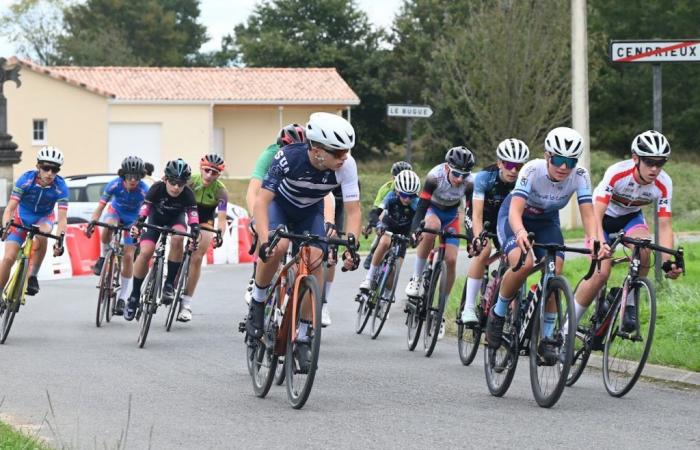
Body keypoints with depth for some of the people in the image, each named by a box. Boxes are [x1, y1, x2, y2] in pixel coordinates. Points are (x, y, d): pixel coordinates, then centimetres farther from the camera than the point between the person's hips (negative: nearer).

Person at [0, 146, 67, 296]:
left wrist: (60, 240, -45)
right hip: (21, 217, 0)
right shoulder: (26, 179, -27)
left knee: (42, 234, -36)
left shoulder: (60, 187, -26)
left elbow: (62, 218, -29)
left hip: (43, 218, 0)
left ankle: (32, 276, -22)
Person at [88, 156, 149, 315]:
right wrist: (92, 221, -40)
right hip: (116, 211, 0)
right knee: (107, 228, -37)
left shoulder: (144, 190, -31)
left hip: (132, 218, 0)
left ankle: (122, 298, 1)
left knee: (128, 256, -8)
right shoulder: (115, 185, -28)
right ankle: (103, 258, -9)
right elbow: (100, 206, -25)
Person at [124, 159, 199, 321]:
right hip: (156, 217, 0)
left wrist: (195, 234, -51)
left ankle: (169, 284, -20)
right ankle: (134, 296, -2)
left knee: (177, 239, -34)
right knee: (145, 253, -19)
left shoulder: (187, 194, -29)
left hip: (176, 218, 0)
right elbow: (144, 210, -34)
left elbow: (193, 216, -33)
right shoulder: (157, 188, -31)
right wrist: (137, 225, -52)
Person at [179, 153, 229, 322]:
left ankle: (187, 303, -6)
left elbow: (221, 217, -31)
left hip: (205, 220, -1)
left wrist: (220, 234, -50)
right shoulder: (191, 181, -24)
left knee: (197, 258, -11)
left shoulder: (220, 191, -25)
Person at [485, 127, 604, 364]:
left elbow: (588, 213, -30)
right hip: (516, 217, -4)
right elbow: (516, 209, -43)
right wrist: (520, 232, -64)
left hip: (547, 220, 4)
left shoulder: (579, 176, -24)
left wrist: (592, 238, -51)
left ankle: (548, 338, -1)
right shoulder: (532, 170, -34)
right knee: (524, 263, -31)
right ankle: (498, 313, -8)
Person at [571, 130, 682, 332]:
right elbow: (596, 215, -38)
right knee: (601, 273, -20)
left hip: (631, 217, 3)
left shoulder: (664, 184, -24)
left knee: (643, 249, -31)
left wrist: (668, 262, -35)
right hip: (603, 217, -3)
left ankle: (630, 306, -12)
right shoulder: (617, 173, -34)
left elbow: (664, 226, -21)